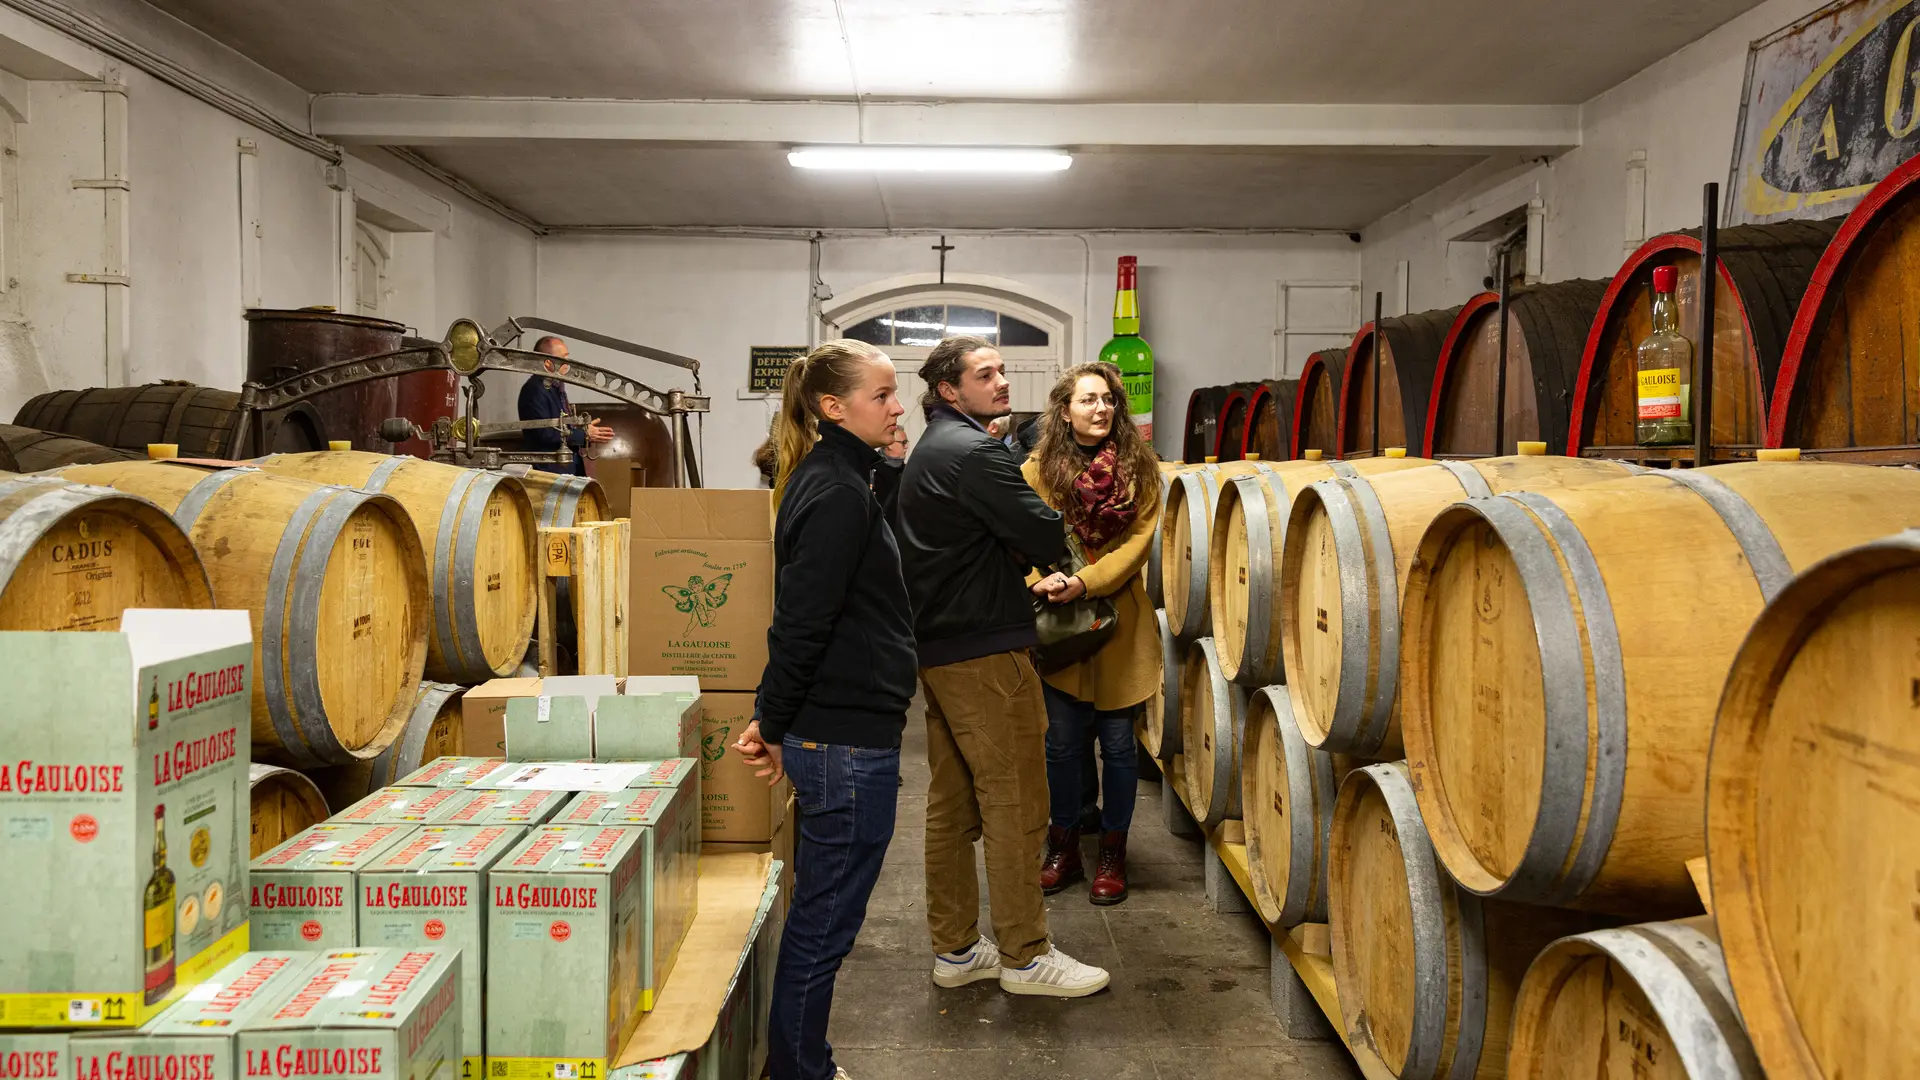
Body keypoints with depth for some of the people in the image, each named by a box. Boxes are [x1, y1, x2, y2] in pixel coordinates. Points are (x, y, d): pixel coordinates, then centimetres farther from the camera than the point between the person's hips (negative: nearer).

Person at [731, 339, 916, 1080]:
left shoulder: (830, 480, 14)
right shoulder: (839, 494, -18)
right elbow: (803, 622, -20)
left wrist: (777, 719, 17)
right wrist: (773, 723, -10)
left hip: (836, 734, 10)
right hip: (847, 742, -10)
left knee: (820, 919, 19)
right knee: (824, 926, 3)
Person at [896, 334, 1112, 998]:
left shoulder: (930, 450, 17)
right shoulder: (974, 452, -15)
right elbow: (1048, 538, -17)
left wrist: (1018, 559, 1)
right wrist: (1038, 545, 5)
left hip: (937, 646, 10)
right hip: (985, 650, -10)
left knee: (952, 804, 14)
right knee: (1015, 804, -1)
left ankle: (955, 949, 23)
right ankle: (1025, 955, 8)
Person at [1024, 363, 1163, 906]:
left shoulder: (1140, 466, 0)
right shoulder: (1040, 469, -1)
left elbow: (1138, 540, -7)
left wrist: (1083, 581, -19)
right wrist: (1042, 580, -25)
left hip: (1118, 622, 0)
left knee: (1117, 742, 7)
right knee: (1062, 743, 8)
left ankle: (1113, 854, 23)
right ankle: (1063, 848, 25)